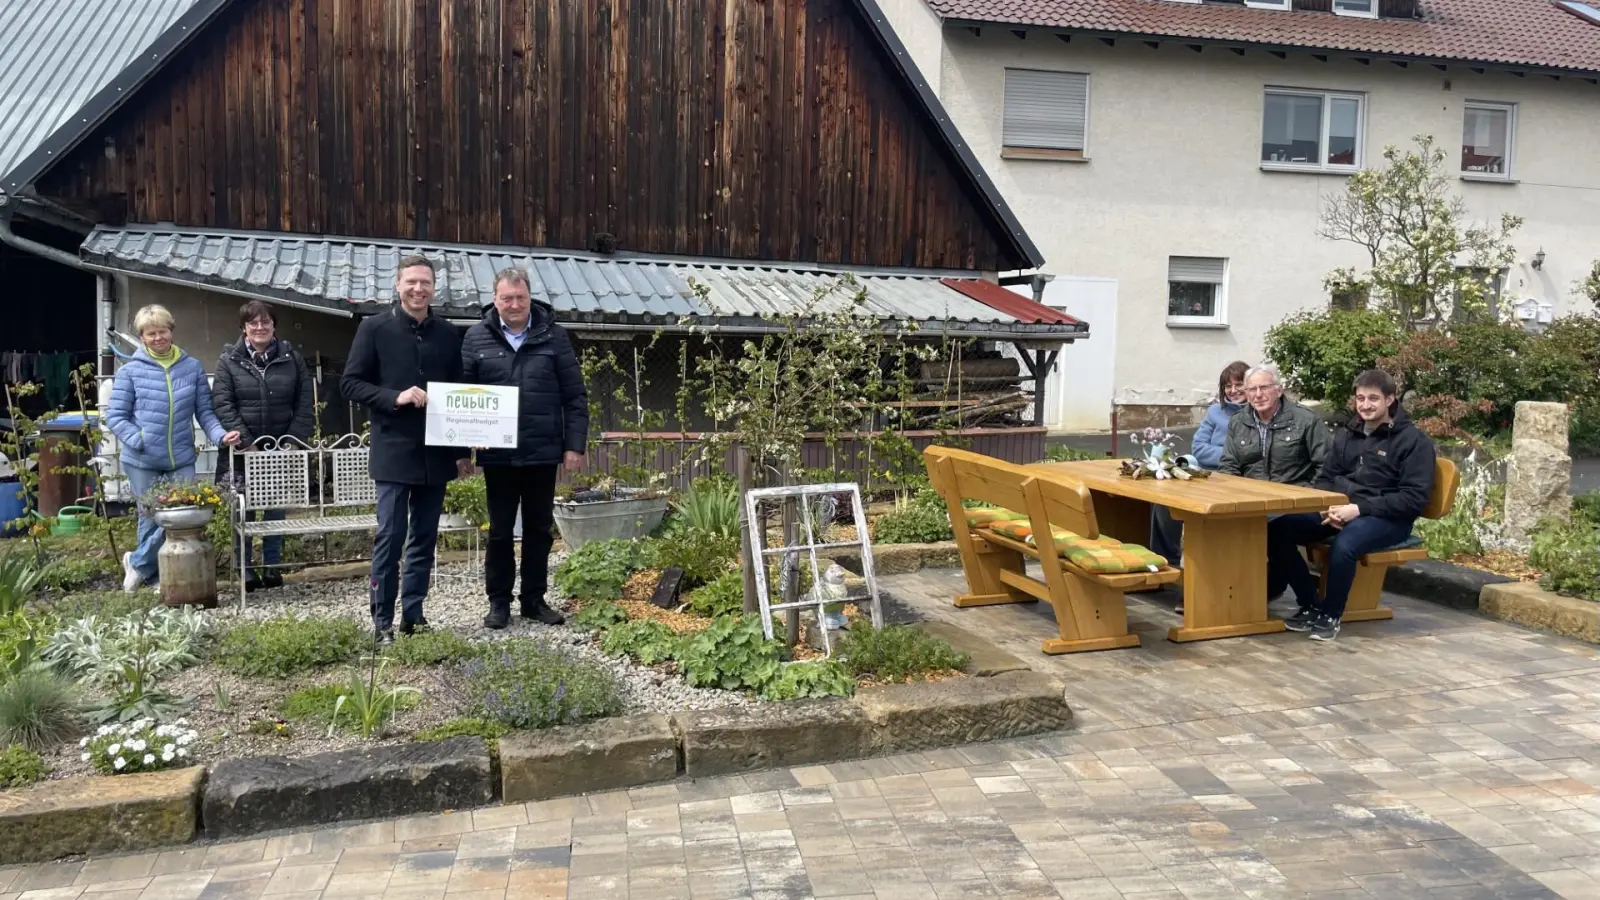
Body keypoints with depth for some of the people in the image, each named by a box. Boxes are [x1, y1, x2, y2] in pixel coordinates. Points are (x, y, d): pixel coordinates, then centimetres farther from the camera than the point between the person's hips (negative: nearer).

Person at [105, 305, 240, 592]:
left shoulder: (193, 367, 4)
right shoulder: (130, 371, -2)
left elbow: (204, 411, 6)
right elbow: (115, 416, -1)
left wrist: (220, 435, -12)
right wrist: (140, 441, -15)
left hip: (182, 460, 2)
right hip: (142, 462, -2)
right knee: (153, 518, 7)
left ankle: (138, 563, 24)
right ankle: (146, 570, 33)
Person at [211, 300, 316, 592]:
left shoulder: (292, 359, 5)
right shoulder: (229, 360, 1)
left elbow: (306, 403, 3)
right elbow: (221, 403, -6)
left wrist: (296, 440, -7)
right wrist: (244, 441, -15)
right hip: (242, 449, -1)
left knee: (276, 508, 8)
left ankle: (272, 566, 18)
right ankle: (246, 569, 12)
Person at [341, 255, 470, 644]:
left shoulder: (448, 334, 9)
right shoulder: (374, 328, -1)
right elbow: (350, 382, -3)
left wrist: (462, 450, 8)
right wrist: (395, 397, -18)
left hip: (436, 453, 4)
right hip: (393, 452, -4)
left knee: (425, 538, 9)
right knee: (390, 536, -3)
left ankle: (413, 613, 18)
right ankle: (382, 619, 7)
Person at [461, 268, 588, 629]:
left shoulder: (554, 336, 2)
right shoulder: (476, 338, 2)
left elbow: (575, 396, 2)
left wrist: (575, 444, -4)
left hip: (543, 451, 0)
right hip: (498, 454, 0)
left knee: (539, 529, 9)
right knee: (500, 530, 8)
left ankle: (534, 599, 21)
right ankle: (499, 601, 19)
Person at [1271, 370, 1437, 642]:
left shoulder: (1413, 440, -4)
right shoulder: (1346, 434, 15)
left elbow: (1415, 499, -12)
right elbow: (1326, 478, 19)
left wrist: (1359, 508, -22)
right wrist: (1328, 507, -6)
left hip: (1387, 518, -6)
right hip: (1339, 510, 6)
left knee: (1344, 544, -38)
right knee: (1277, 530, -17)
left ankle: (1331, 615, -14)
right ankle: (1311, 605, -3)